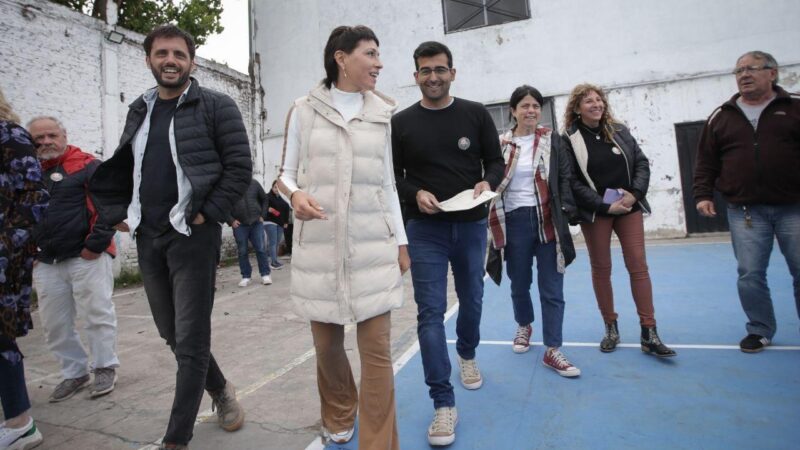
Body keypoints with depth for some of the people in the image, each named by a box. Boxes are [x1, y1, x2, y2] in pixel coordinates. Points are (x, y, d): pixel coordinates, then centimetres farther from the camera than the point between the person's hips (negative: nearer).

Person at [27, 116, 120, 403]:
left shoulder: (86, 166, -5)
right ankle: (75, 372, 26)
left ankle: (105, 368, 16)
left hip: (86, 257, -6)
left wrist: (96, 243, -14)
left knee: (96, 315, 0)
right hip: (46, 263, 7)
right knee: (55, 324, 11)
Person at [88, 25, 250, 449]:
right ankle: (221, 391, 37)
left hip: (193, 238, -6)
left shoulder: (215, 106, -3)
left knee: (190, 340, -1)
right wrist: (118, 215, 8)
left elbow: (240, 167, -9)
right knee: (172, 333, 15)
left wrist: (208, 215, -13)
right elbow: (118, 170, 21)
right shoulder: (139, 110, 15)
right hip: (147, 240, 7)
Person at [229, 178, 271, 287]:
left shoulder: (254, 183, 4)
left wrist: (262, 215, 7)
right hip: (239, 225, -1)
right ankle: (246, 277, 14)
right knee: (242, 251, 3)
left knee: (261, 249, 2)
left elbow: (264, 199, 15)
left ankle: (265, 274, 11)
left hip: (256, 222, 1)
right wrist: (231, 221, -9)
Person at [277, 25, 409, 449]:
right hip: (318, 244, 0)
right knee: (326, 343, 13)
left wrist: (401, 242, 9)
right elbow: (287, 172, 8)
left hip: (373, 244, 1)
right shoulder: (304, 109, 4)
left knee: (377, 349, -3)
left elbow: (387, 184, 12)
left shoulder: (382, 114, 10)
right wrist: (295, 194, -16)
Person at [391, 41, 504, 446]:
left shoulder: (476, 114, 3)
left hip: (471, 226, 2)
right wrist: (415, 194, -16)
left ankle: (467, 355, 47)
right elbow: (393, 176, 3)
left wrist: (488, 183, -15)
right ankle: (443, 403, 2)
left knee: (471, 299, 18)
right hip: (425, 229, -2)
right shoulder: (401, 122, 1)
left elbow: (495, 160, 7)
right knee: (431, 312, -7)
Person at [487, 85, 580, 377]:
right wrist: (493, 221, -5)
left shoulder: (553, 140, 6)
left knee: (552, 288, 1)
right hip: (515, 221, 0)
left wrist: (565, 209, -7)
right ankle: (524, 326, 41)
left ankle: (552, 350, 10)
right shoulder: (501, 144, 3)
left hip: (547, 221, 0)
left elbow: (565, 177, 5)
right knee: (519, 283, 14)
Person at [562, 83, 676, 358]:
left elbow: (642, 163, 7)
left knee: (638, 266, 0)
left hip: (629, 208, 3)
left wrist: (634, 193, -10)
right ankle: (611, 328, 20)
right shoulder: (569, 140, -6)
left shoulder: (619, 130, 7)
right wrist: (605, 205, -15)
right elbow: (573, 182, -11)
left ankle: (649, 333, 6)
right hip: (596, 213, -3)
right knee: (601, 269, 6)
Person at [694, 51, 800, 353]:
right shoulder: (721, 117, 9)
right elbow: (706, 161, 10)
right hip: (744, 212, 1)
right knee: (750, 275, 2)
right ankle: (760, 331, 19)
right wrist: (703, 195, 0)